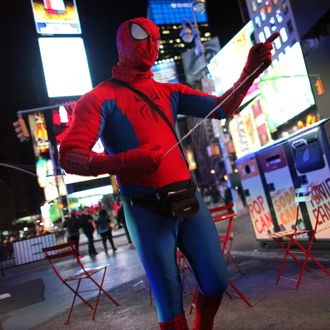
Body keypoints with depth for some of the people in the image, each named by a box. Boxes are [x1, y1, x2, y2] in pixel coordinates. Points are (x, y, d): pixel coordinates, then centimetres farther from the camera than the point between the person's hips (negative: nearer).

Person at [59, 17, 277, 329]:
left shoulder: (169, 92, 14)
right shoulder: (101, 98, -4)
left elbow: (222, 107, 10)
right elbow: (69, 156, -15)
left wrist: (251, 69, -4)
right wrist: (119, 162, -34)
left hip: (189, 202, 5)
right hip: (148, 212, -5)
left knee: (216, 283, 13)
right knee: (169, 296, 5)